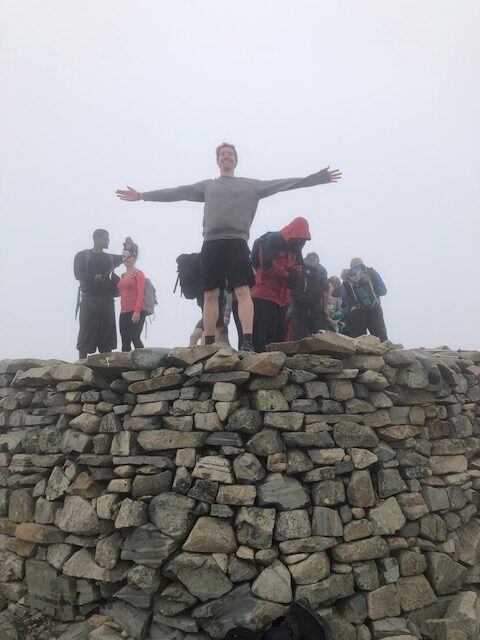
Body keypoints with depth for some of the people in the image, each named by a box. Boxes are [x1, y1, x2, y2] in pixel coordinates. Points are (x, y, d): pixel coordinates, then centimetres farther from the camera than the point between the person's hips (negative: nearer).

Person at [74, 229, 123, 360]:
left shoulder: (110, 258, 17)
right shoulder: (82, 256, 4)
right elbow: (78, 274, -7)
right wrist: (94, 277, -21)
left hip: (107, 300, 4)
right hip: (89, 300, -4)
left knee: (107, 333, 1)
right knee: (86, 332, -4)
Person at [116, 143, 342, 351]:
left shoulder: (251, 185, 16)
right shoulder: (207, 186, 22)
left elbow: (284, 184, 12)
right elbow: (177, 193, 21)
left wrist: (320, 177, 6)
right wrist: (142, 195, 18)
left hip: (236, 243, -2)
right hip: (211, 244, 2)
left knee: (243, 291, -12)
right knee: (211, 294, 2)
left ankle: (248, 342, -15)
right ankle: (209, 343, 7)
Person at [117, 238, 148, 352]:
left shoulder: (139, 274, -2)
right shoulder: (123, 275, 19)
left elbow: (140, 294, -13)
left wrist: (137, 311, -21)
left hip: (136, 312, -7)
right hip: (124, 312, 7)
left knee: (135, 339, -12)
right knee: (125, 342, 7)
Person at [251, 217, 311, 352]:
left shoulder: (295, 247, 15)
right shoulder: (272, 240, -11)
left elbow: (298, 265, 17)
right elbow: (267, 264, -19)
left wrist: (294, 272, -8)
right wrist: (287, 274, -13)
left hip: (282, 296, 8)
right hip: (265, 294, -8)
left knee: (279, 330, 8)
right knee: (267, 329, -14)